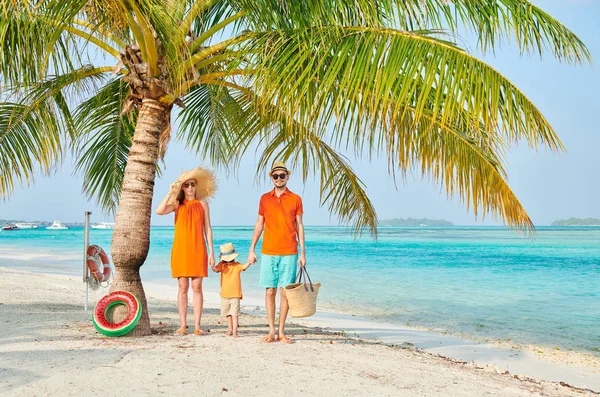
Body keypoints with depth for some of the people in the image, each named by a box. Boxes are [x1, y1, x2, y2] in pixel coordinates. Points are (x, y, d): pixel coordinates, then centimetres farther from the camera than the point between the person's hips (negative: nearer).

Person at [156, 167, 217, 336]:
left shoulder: (202, 204, 9)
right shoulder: (177, 204, 7)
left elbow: (207, 229, 7)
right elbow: (159, 211, -12)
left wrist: (211, 252, 2)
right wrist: (170, 192, -10)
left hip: (198, 250, 0)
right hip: (180, 250, 0)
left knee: (197, 287, -1)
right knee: (183, 287, 1)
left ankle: (197, 325, 2)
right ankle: (183, 325, 6)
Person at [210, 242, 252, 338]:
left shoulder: (237, 265, -3)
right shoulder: (222, 265, 0)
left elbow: (244, 267, -21)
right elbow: (216, 269, -18)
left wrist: (249, 262, -41)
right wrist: (212, 266, -41)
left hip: (235, 294, -3)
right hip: (225, 294, 3)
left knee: (234, 313, -9)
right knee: (228, 313, 16)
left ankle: (235, 331, -9)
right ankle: (230, 329, 29)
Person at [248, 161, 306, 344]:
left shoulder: (295, 199, 5)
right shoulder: (265, 198, 9)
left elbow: (299, 226, 6)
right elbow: (259, 224, 13)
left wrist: (303, 253, 0)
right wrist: (251, 250, 9)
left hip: (289, 253, -1)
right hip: (268, 252, 1)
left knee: (285, 292, 0)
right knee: (270, 291, 1)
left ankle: (281, 331, 8)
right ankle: (271, 331, 9)